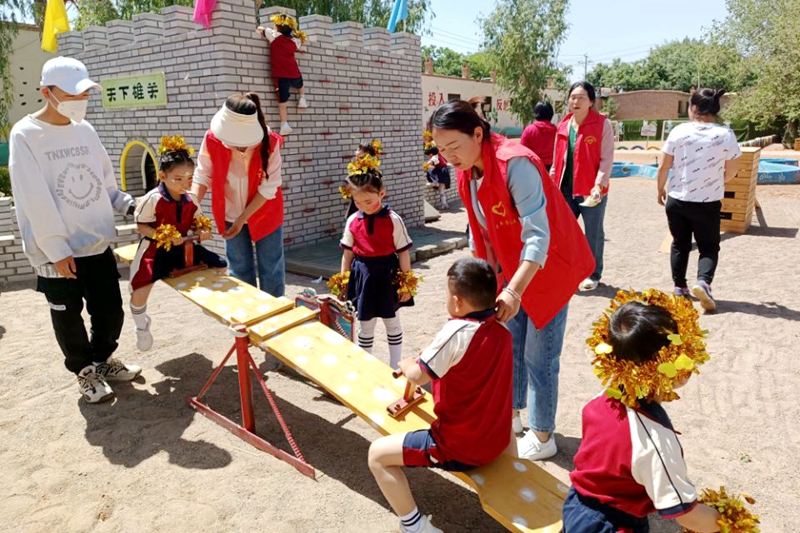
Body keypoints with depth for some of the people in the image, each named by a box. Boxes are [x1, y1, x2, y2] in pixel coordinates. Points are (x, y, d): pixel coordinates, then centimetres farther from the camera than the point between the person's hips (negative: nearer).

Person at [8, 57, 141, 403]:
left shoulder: (85, 130, 6)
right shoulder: (25, 135, -10)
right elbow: (35, 199, -15)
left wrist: (129, 205, -2)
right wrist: (57, 249, -17)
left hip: (98, 243, 5)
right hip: (56, 251, -5)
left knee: (110, 311, 13)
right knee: (68, 318, 10)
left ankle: (102, 360, 37)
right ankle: (84, 371, 30)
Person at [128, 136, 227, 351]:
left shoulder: (191, 200, -2)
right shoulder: (152, 199, -18)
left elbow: (195, 222, 11)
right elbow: (141, 226, -13)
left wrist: (202, 231, -11)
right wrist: (163, 236, -26)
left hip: (184, 248, 5)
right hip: (156, 250, -5)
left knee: (220, 266, 1)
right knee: (139, 291, -17)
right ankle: (142, 327, 17)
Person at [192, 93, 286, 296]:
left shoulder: (269, 142, -25)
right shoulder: (213, 139, -20)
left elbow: (268, 187, -20)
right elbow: (203, 175, -11)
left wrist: (243, 218, -20)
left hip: (264, 213, -2)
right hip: (231, 215, 2)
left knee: (271, 269, 7)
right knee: (239, 269, 13)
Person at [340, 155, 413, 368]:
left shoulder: (393, 220, -11)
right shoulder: (352, 221, 0)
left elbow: (403, 253, -7)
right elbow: (347, 254, 7)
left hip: (387, 274, -2)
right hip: (362, 275, 3)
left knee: (391, 321, 13)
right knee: (365, 323, 13)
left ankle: (395, 365, 28)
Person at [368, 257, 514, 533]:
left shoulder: (457, 331, -24)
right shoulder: (502, 331, -2)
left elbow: (418, 376, -20)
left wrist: (406, 364, 1)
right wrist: (435, 353, 9)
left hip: (459, 449, -7)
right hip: (498, 441, 8)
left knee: (378, 454, 1)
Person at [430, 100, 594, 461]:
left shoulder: (515, 163, -28)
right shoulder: (466, 171, -3)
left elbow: (538, 235, -33)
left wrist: (514, 290, -41)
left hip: (548, 267, -8)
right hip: (511, 269, 8)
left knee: (539, 356, 1)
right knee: (511, 345, 17)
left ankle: (542, 437, 19)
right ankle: (510, 415, 35)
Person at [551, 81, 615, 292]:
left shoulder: (603, 124, -6)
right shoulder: (563, 125, 9)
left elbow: (607, 159, -11)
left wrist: (599, 184, -21)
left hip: (591, 190, -4)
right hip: (565, 189, 5)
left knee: (593, 234, 7)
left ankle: (593, 274, 22)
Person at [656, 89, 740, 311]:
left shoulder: (679, 131, -7)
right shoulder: (726, 134, -8)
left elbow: (663, 167, -4)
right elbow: (731, 171, 0)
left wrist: (660, 190, 13)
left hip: (676, 200, 1)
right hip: (708, 203, -1)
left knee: (680, 244, 17)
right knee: (709, 247, 11)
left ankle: (679, 287, 20)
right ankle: (703, 282, -13)